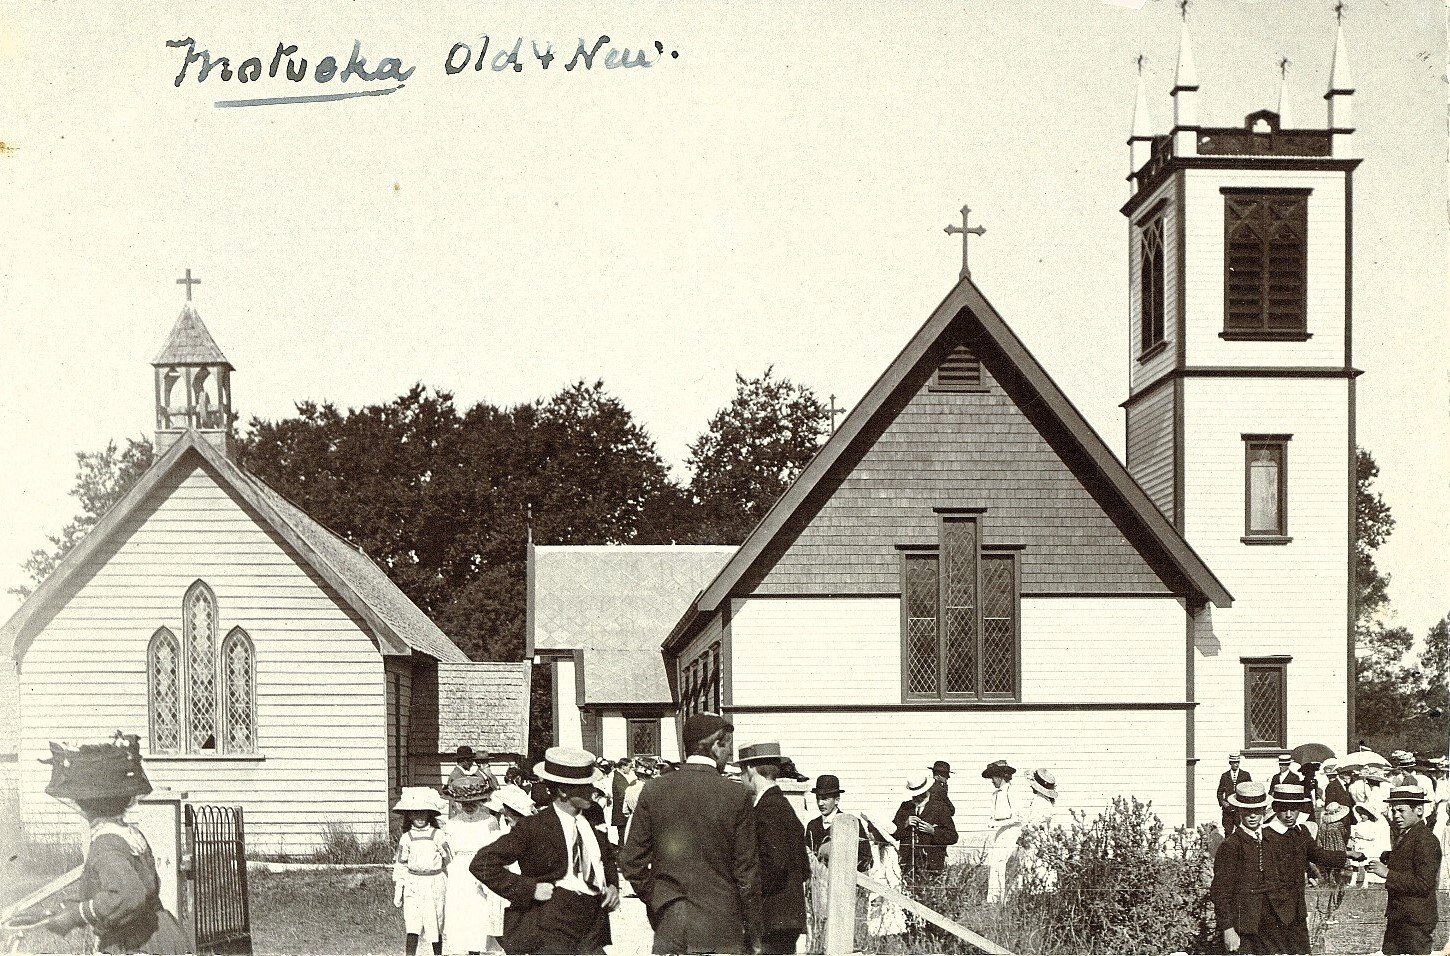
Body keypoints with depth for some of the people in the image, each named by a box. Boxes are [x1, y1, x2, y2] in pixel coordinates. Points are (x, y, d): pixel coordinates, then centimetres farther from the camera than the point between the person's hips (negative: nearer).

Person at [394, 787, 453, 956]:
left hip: (435, 884, -1)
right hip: (413, 885, 1)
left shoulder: (438, 836, -2)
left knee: (435, 927, 9)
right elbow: (400, 866, 8)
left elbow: (449, 861, 4)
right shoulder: (406, 839, 4)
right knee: (412, 929, -10)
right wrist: (397, 893, 7)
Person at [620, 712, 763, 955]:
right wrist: (754, 936, 4)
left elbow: (633, 864, 2)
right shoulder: (736, 796, -7)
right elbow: (747, 872, -4)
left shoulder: (653, 791, 0)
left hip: (668, 926, 3)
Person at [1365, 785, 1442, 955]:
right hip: (1397, 921, 9)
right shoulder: (1404, 838, 15)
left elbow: (1423, 884, -22)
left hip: (1416, 923, -9)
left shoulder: (1426, 840, -16)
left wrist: (1388, 874, -20)